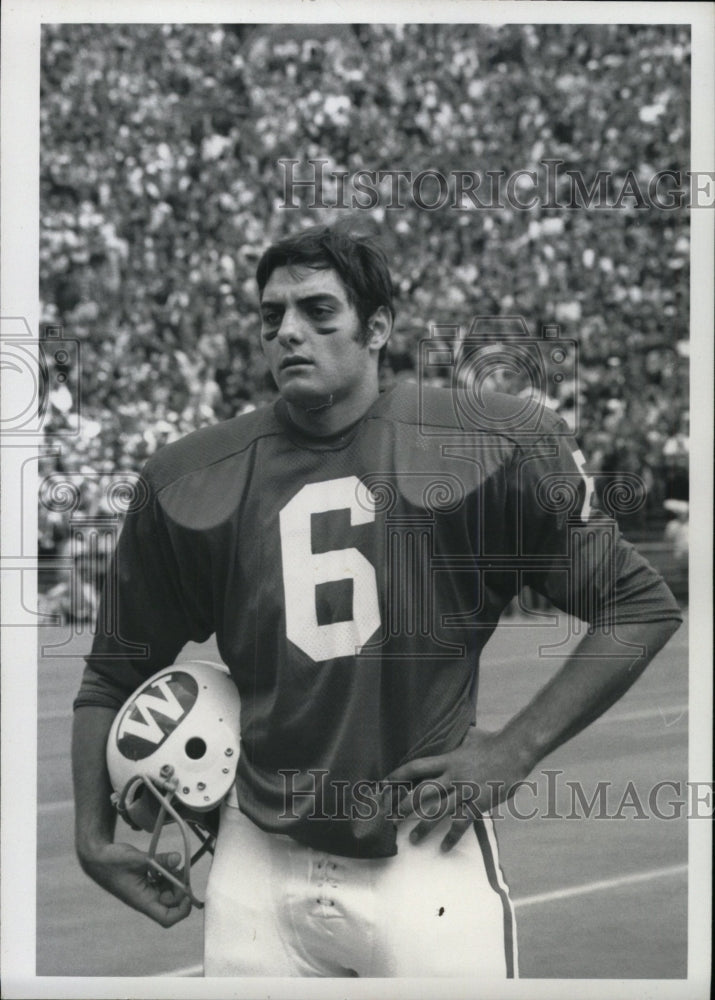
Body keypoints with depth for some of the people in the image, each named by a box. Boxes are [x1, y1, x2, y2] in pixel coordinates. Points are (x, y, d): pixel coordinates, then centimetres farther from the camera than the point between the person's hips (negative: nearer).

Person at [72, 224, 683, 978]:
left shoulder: (489, 450, -7)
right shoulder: (192, 483, 0)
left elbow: (643, 607, -1)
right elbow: (113, 676, 11)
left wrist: (514, 750, -7)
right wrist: (93, 836, 2)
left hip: (428, 861, -2)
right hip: (258, 867, 2)